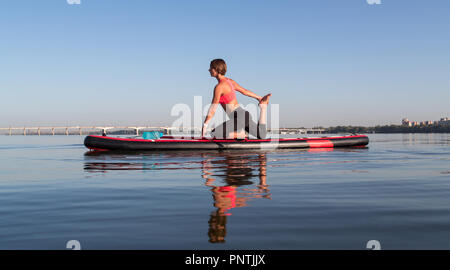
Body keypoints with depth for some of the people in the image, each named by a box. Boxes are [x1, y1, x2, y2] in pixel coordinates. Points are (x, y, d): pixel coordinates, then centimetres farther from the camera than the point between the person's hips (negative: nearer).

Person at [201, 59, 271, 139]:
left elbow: (213, 109, -18)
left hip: (239, 117, -9)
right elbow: (245, 91, 19)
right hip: (244, 115, 9)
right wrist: (260, 98, 32)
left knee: (213, 135, -14)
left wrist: (204, 126, -16)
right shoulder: (229, 81, 9)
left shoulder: (219, 87, -16)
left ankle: (242, 134, -11)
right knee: (262, 135, 26)